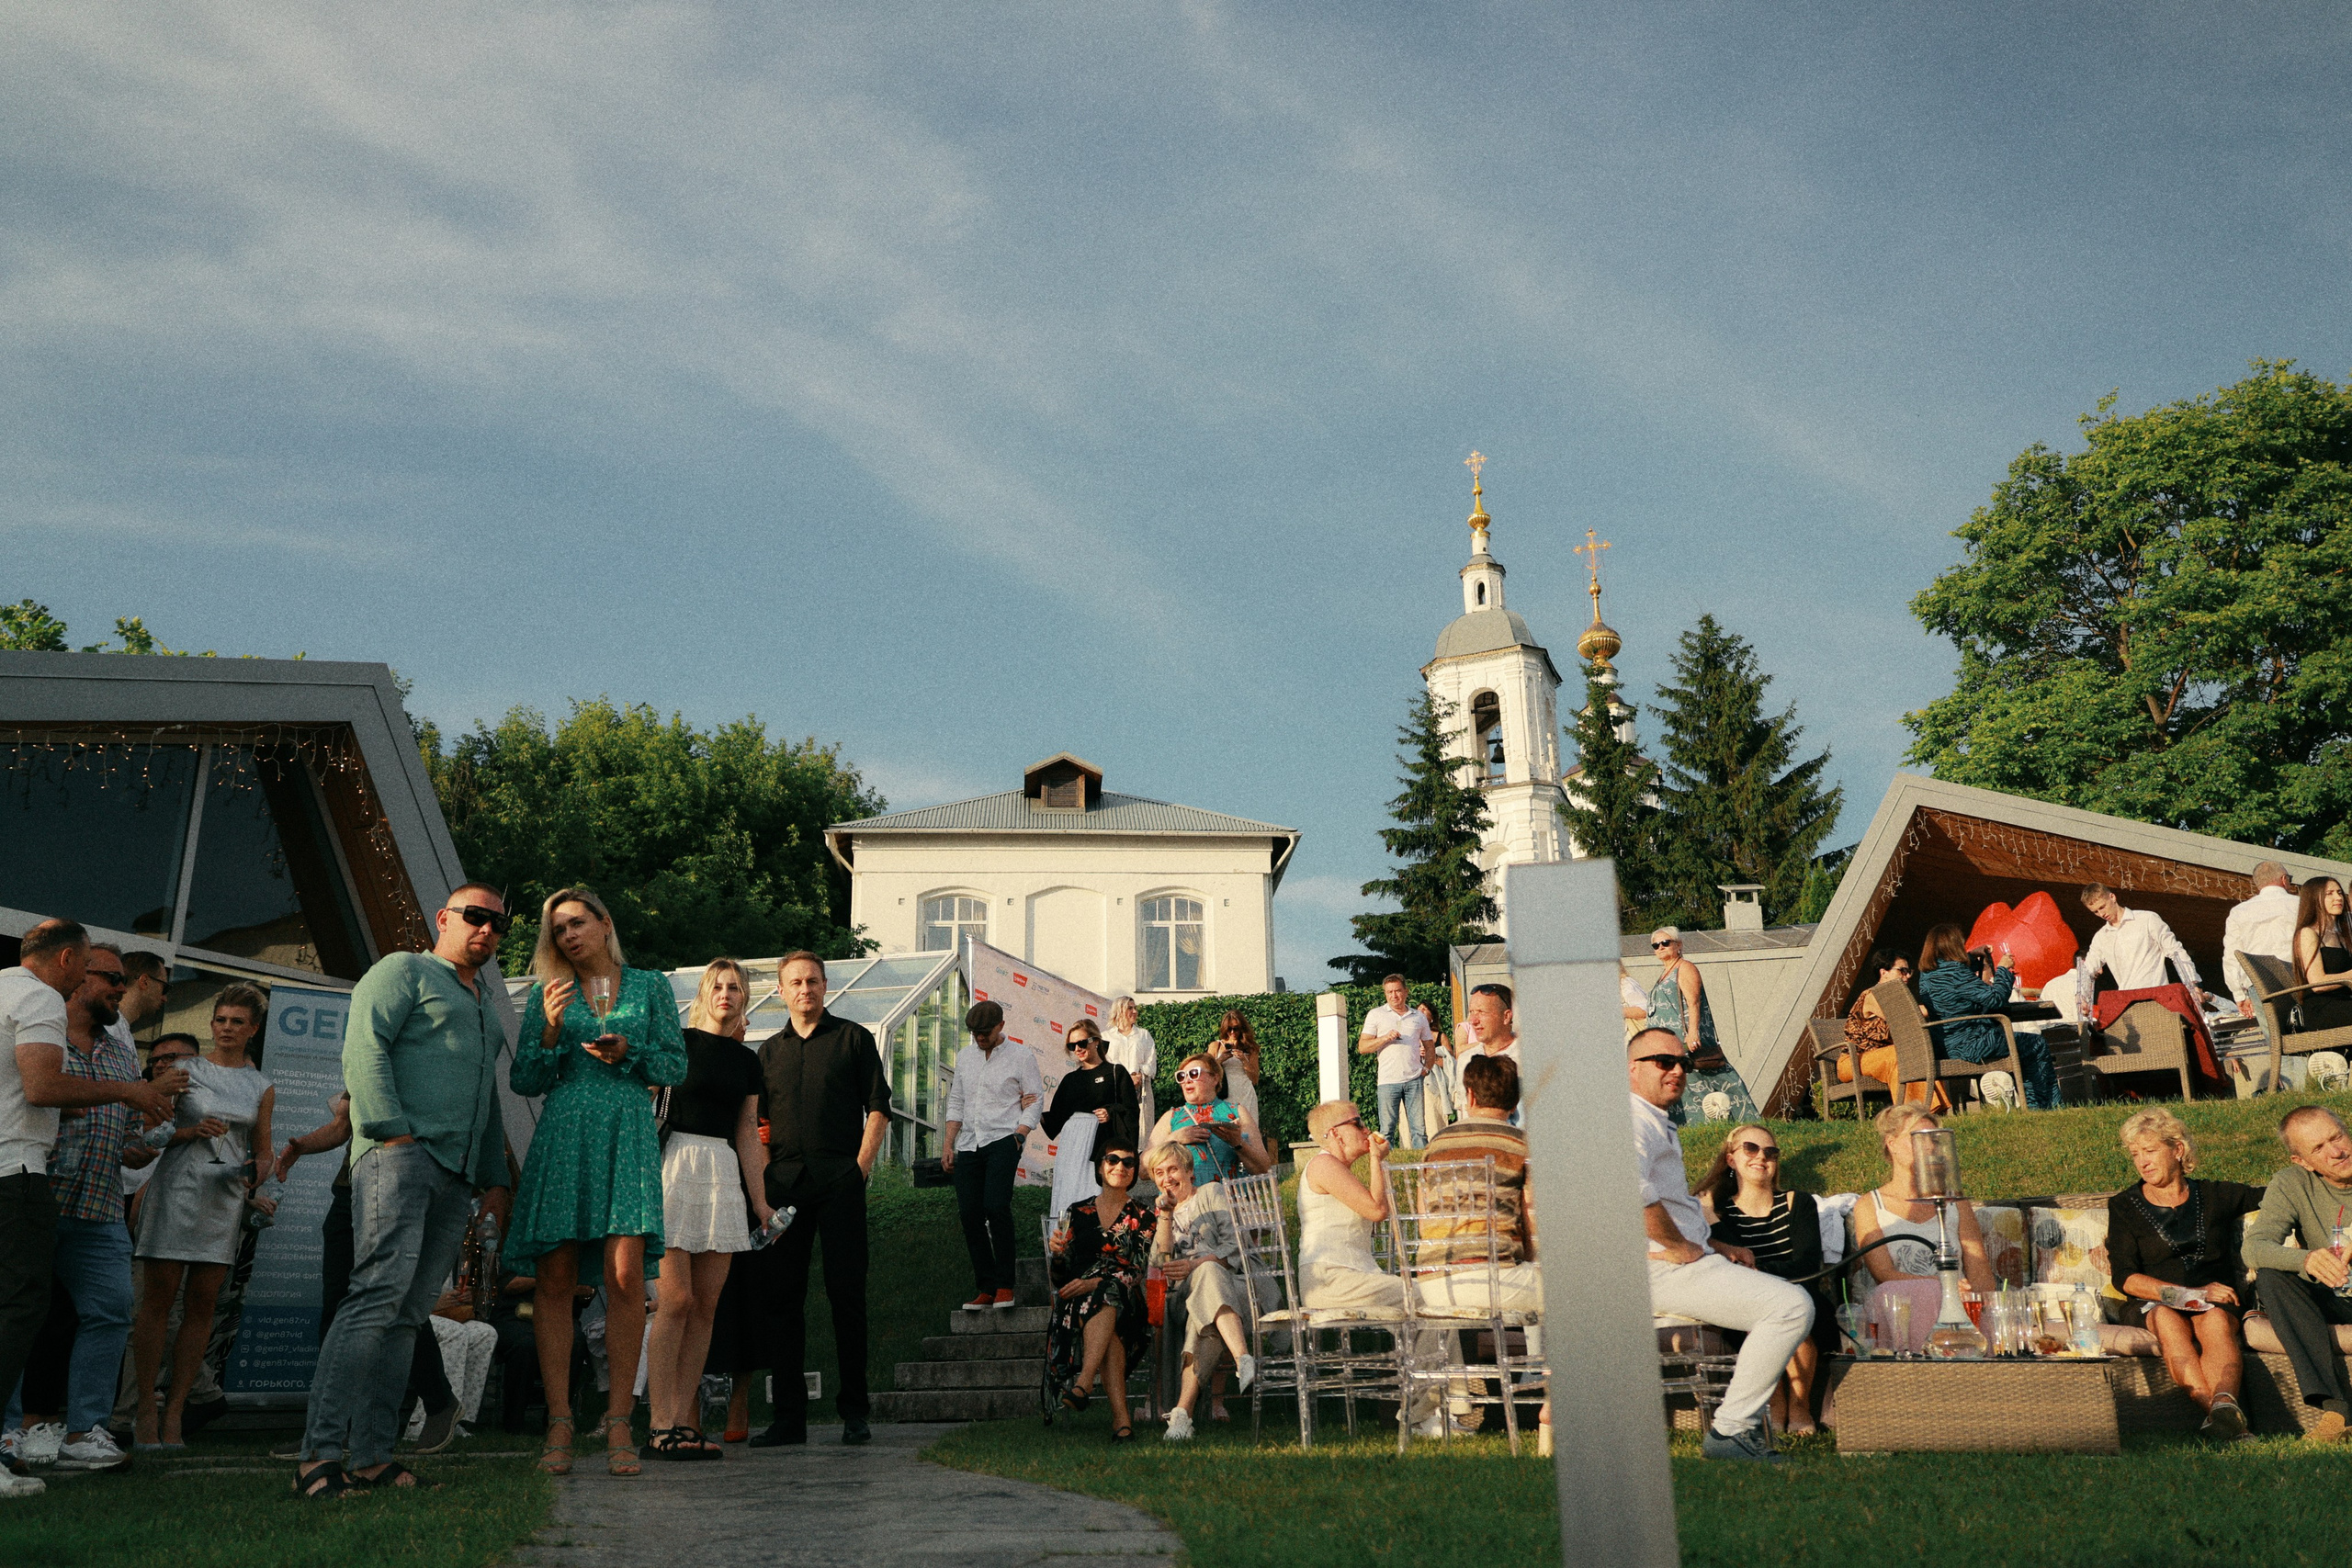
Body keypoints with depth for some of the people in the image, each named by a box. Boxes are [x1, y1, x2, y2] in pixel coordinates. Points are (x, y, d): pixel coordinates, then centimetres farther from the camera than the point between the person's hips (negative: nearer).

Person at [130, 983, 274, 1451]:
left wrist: (255, 1187, 1)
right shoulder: (186, 1070, 6)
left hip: (226, 1198, 2)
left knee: (202, 1305, 0)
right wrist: (192, 1132, -13)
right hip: (177, 1188, -2)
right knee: (157, 1299, -5)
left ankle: (174, 1412, 5)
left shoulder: (261, 1086, 13)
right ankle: (145, 1411, 1)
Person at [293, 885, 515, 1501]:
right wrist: (393, 1130, -17)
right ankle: (320, 1453, -19)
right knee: (379, 1292, -19)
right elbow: (365, 1048, -7)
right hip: (401, 1152, -7)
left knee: (408, 1314, 3)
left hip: (456, 1176, 8)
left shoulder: (487, 1009, 30)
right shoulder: (403, 970, 7)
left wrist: (495, 1179, 23)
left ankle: (371, 1454, 3)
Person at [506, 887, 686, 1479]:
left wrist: (628, 1051, -6)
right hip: (562, 1136, 1)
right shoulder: (547, 993, 14)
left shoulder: (650, 986, 13)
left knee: (625, 1276, -11)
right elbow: (523, 1080, 10)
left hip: (627, 1137, -1)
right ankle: (559, 1425, 4)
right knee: (554, 1279, -3)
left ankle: (619, 1424, -4)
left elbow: (676, 1064, 11)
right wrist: (551, 1031, -5)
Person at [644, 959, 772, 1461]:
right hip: (676, 1167, -5)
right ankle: (661, 1427, -5)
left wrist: (760, 1201, 17)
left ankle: (684, 1420, 7)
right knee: (675, 1300, -9)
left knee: (706, 1306, 2)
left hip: (724, 1174, 5)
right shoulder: (678, 1042, 2)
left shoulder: (747, 1060, 16)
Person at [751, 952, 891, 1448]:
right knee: (783, 1295, 2)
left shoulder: (853, 1038, 8)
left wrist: (861, 1165, -7)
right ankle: (789, 1416, 8)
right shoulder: (770, 1050, 17)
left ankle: (854, 1411, 5)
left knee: (846, 1293, -3)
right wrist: (763, 1177, 3)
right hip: (784, 1183, 4)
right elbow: (760, 1122, 18)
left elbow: (878, 1107, 3)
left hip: (840, 1181, -3)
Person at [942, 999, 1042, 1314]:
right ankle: (984, 1288, 6)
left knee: (996, 1207, -20)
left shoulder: (1022, 1056, 2)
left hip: (1003, 1140, -5)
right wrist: (947, 1145, 12)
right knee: (969, 1214, -2)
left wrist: (1017, 1138, -12)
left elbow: (1035, 1102, -1)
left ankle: (1004, 1286, -10)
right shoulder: (965, 1056, 17)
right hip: (968, 1145, 5)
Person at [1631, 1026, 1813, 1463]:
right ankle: (1731, 1429, -13)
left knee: (1790, 1294, 22)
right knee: (1793, 1307, -20)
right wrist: (1683, 1247, -20)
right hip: (1662, 1269, -11)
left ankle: (1747, 1414, 18)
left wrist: (1716, 1246, 17)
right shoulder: (1632, 1120, -12)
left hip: (1682, 1260, 11)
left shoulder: (1659, 1124, 23)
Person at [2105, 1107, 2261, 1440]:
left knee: (2217, 1320, -35)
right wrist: (2192, 1295, -8)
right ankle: (2218, 1411, -55)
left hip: (2217, 1302, 1)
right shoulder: (2124, 1207, 11)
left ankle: (2223, 1401, -61)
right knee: (2169, 1322, -37)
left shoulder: (2215, 1196, 17)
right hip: (2156, 1304, -1)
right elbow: (2124, 1278, 1)